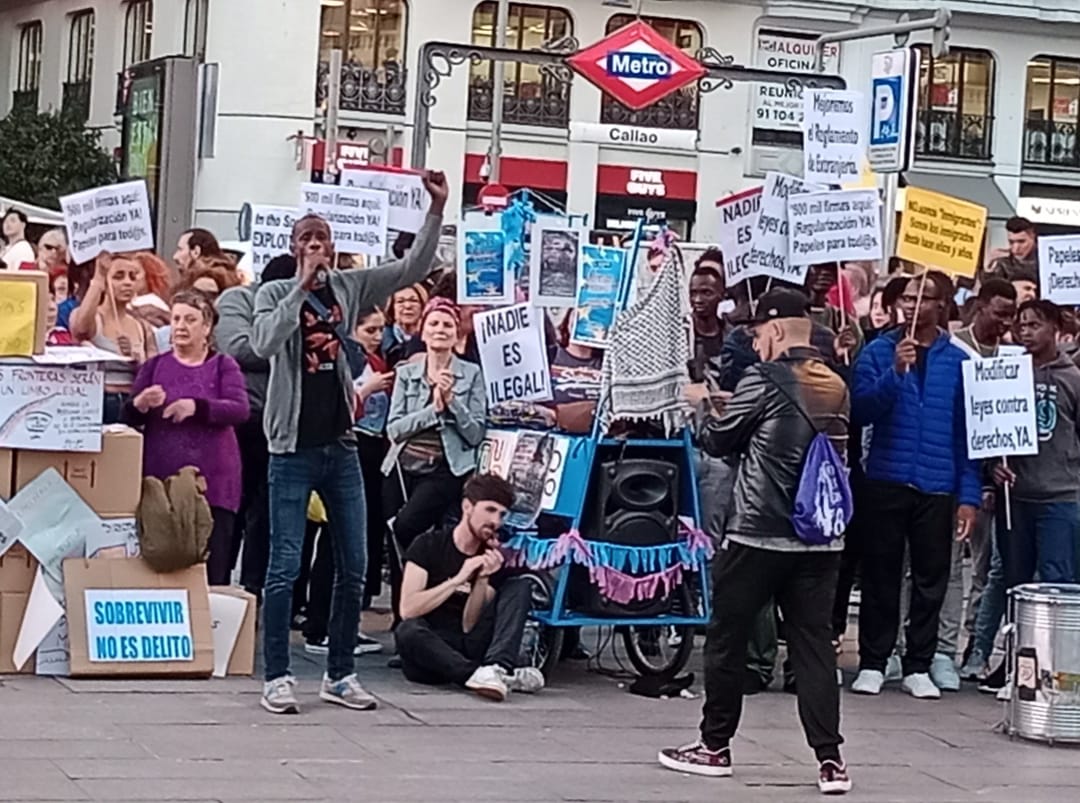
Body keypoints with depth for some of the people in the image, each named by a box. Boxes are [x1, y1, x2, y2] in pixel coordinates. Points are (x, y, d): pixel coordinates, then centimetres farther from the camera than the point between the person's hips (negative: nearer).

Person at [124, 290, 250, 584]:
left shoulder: (223, 366, 8)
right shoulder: (155, 365, 13)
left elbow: (240, 410, -8)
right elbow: (127, 417, 8)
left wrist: (196, 406, -24)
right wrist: (139, 405, -16)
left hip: (212, 482, -2)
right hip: (160, 480, 2)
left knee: (212, 571, -4)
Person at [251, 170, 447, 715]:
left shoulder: (348, 287, 7)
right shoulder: (275, 294, -3)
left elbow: (413, 269, 4)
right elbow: (264, 345, -22)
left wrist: (437, 211, -7)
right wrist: (302, 285, -20)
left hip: (341, 445, 5)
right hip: (293, 449, -5)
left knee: (354, 567, 7)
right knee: (285, 566, -4)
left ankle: (339, 674, 18)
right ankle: (277, 677, 4)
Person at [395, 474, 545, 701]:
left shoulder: (494, 559, 6)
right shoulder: (428, 545, -2)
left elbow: (469, 626, -1)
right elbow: (408, 610, -15)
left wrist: (482, 580, -15)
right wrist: (458, 579, -18)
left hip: (469, 651, 3)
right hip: (430, 651, -3)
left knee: (520, 586, -8)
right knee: (408, 631, -37)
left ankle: (498, 667, -34)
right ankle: (505, 676, -40)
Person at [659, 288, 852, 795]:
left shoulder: (764, 380, -10)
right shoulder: (836, 386, 9)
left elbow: (717, 440, 0)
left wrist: (702, 404, 21)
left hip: (758, 535, -5)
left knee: (726, 638, 9)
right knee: (814, 644, 5)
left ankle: (715, 746, 19)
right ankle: (829, 758, -3)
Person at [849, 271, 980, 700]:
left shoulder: (958, 361, 2)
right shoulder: (879, 352, 1)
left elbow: (967, 433, 2)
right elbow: (861, 410, -9)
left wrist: (969, 494, -4)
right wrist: (895, 372, -22)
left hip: (937, 487, 1)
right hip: (885, 482, -1)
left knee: (931, 580, 6)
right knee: (880, 576, 5)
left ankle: (918, 666, 15)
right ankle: (872, 663, 13)